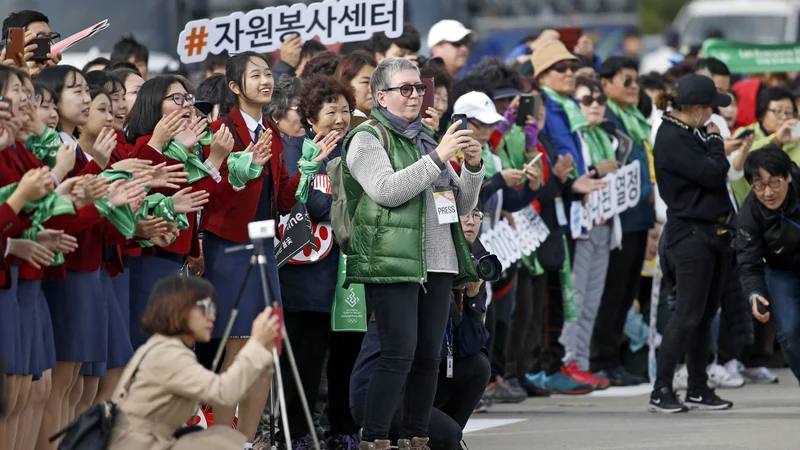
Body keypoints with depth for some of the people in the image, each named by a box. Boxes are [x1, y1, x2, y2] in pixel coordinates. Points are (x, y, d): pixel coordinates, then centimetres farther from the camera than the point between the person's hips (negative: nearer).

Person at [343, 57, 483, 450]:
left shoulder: (426, 139, 21)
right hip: (392, 265, -7)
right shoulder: (367, 138, 0)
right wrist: (437, 158, -19)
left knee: (429, 357, 4)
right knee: (399, 354, -15)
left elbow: (463, 204, 20)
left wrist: (473, 167, 1)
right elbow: (387, 190, -17)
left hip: (437, 266, 7)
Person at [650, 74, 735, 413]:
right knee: (688, 315, -11)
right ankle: (661, 391, -8)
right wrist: (716, 141, -6)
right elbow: (711, 174, -20)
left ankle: (698, 389, 17)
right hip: (691, 235, -10)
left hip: (711, 233, 10)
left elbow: (714, 171, 19)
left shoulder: (691, 135, 15)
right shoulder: (672, 139, -16)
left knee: (705, 314, 11)